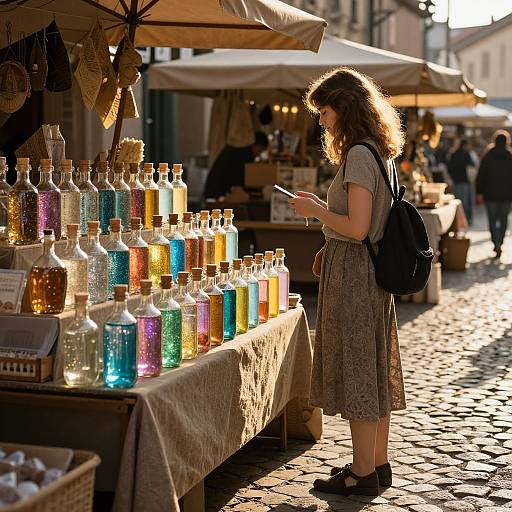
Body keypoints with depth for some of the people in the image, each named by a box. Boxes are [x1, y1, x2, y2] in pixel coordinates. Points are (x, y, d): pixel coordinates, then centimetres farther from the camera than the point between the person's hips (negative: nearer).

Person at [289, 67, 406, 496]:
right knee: (374, 369, 15)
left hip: (352, 273, -10)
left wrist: (317, 212, -8)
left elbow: (357, 228, -22)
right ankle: (378, 464, 25)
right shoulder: (380, 153, 13)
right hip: (373, 273, 10)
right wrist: (323, 206, 14)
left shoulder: (358, 155, -17)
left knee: (356, 371, -1)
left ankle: (363, 474, 9)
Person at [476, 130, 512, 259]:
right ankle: (499, 244, 17)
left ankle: (496, 244, -13)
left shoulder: (488, 156, -4)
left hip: (491, 194, -1)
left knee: (492, 220, 4)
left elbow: (480, 176, -3)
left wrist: (479, 192, 3)